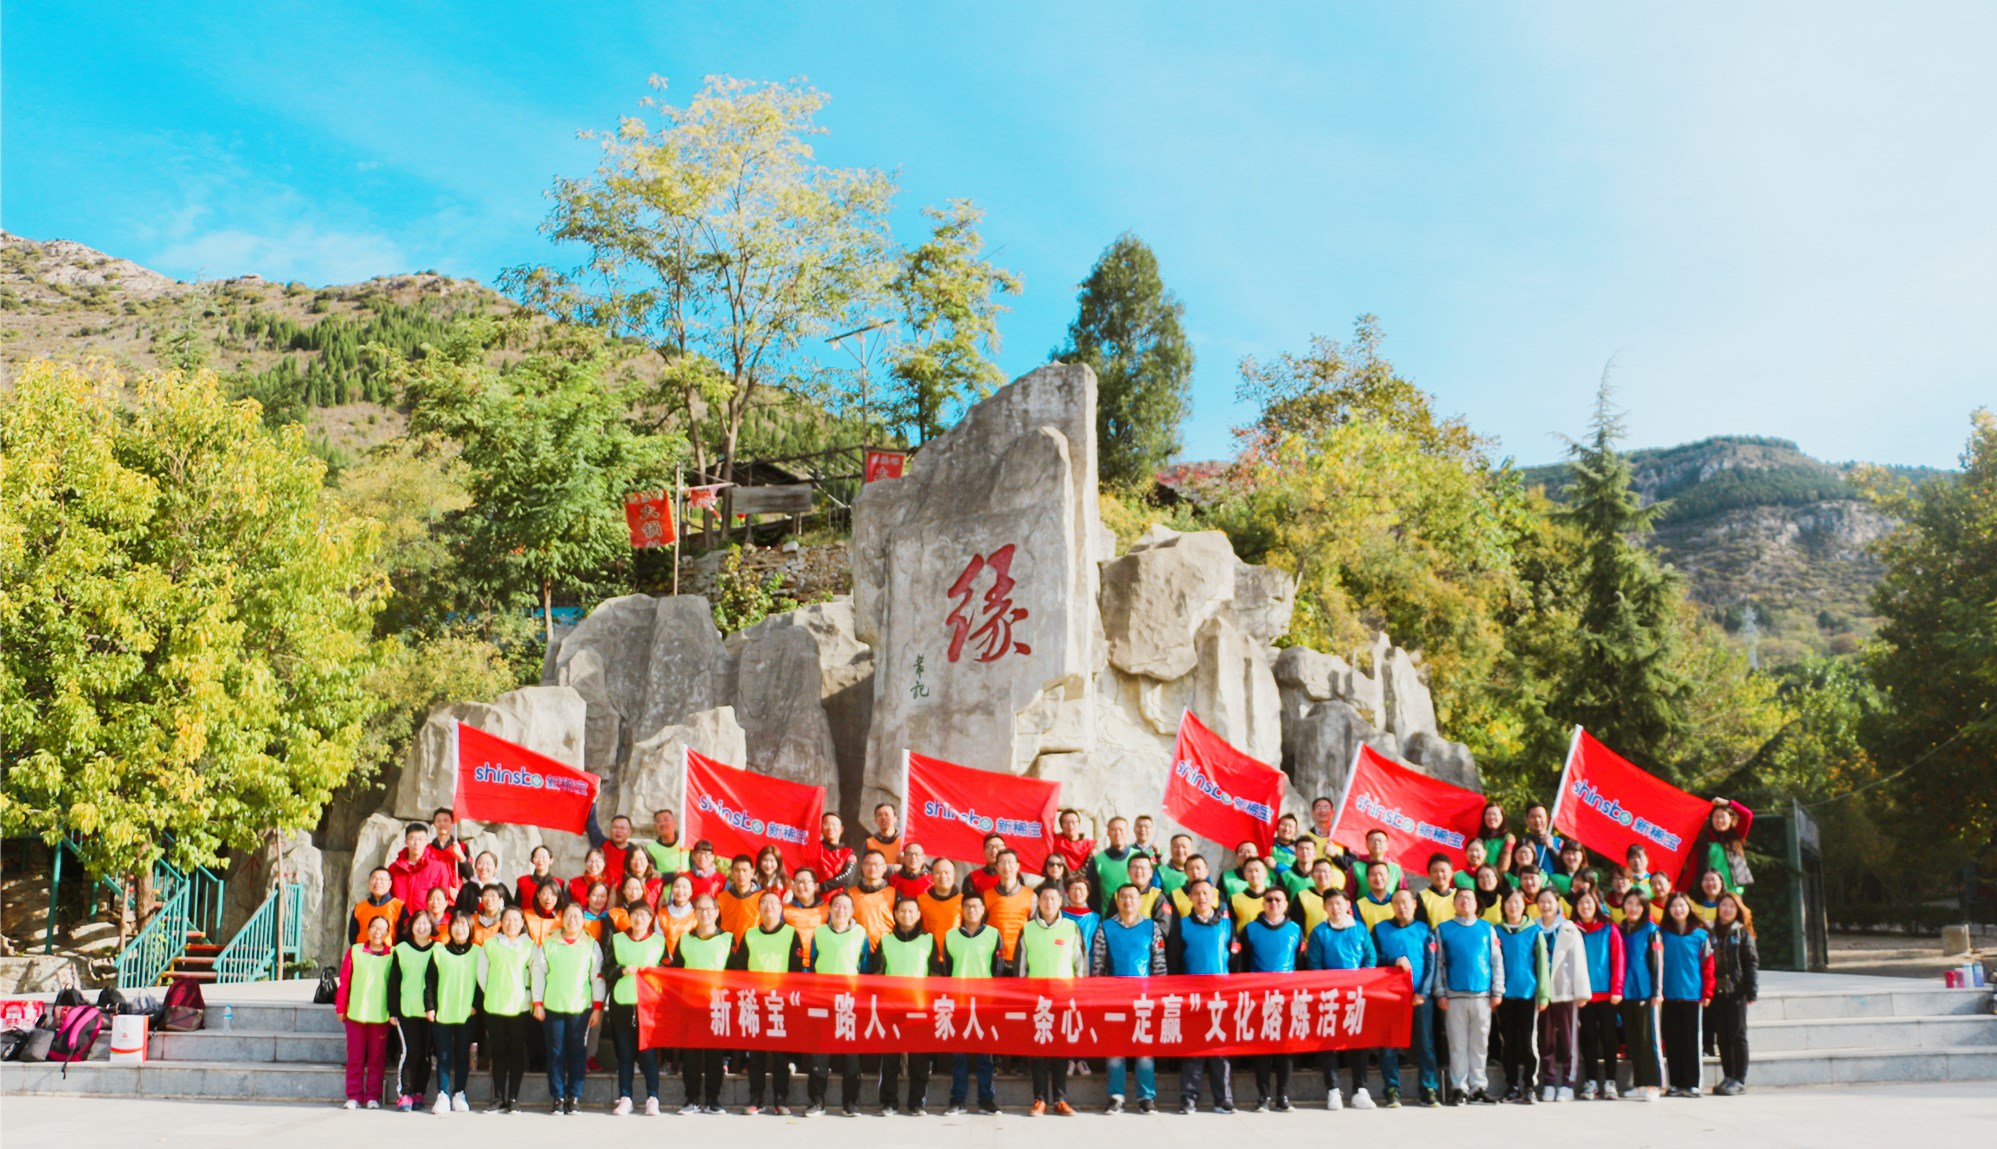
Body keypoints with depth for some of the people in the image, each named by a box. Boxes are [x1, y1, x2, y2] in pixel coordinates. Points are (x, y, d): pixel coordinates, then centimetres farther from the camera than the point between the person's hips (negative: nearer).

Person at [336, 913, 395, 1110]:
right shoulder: (354, 951, 5)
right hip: (356, 1012, 1)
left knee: (377, 1057, 3)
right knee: (355, 1056, 5)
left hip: (381, 1015, -1)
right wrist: (340, 1008, 5)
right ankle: (354, 1096, 12)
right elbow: (344, 981, 6)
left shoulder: (392, 955, 3)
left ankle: (373, 1096, 11)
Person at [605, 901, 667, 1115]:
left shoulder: (659, 941, 10)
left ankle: (652, 1098, -2)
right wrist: (623, 970, -9)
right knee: (624, 1053, 3)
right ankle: (624, 1098, 8)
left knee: (649, 1052, -6)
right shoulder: (617, 939, 14)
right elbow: (607, 971, 9)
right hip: (622, 1003, 2)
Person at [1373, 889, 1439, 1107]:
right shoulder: (1380, 929, 11)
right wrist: (1394, 961, -12)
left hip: (1420, 996, 0)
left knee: (1425, 1043, -2)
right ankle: (1392, 1091, 3)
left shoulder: (1425, 930, 10)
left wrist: (1423, 992, -7)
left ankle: (1428, 1090, 3)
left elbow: (1431, 964, 3)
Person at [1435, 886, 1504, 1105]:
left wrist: (1497, 991, 2)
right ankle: (1458, 1088, 5)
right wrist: (1440, 993, -2)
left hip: (1482, 995, 1)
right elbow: (1438, 964, 5)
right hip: (1455, 996, -1)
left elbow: (1496, 961, 8)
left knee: (1480, 1044, 5)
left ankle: (1479, 1087, 11)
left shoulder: (1487, 929, 9)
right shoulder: (1444, 929, 6)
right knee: (1458, 1043, 1)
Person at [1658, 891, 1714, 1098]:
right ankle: (1676, 1084, 8)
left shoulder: (1700, 935, 3)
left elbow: (1708, 965, 2)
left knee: (1691, 1040, 1)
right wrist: (1657, 990, -3)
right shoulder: (1663, 935, 6)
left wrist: (1707, 993, -4)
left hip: (1692, 995, -1)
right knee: (1672, 1041, 3)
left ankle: (1691, 1084, 6)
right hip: (1669, 995, 1)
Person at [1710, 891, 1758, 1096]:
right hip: (1717, 992, 3)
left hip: (1736, 991, -3)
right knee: (1722, 1035, 7)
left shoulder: (1743, 933, 2)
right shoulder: (1711, 933, 9)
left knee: (1738, 1035, 0)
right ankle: (1728, 1077, 14)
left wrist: (1752, 992, -8)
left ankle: (1740, 1080, 2)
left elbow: (1752, 963, -2)